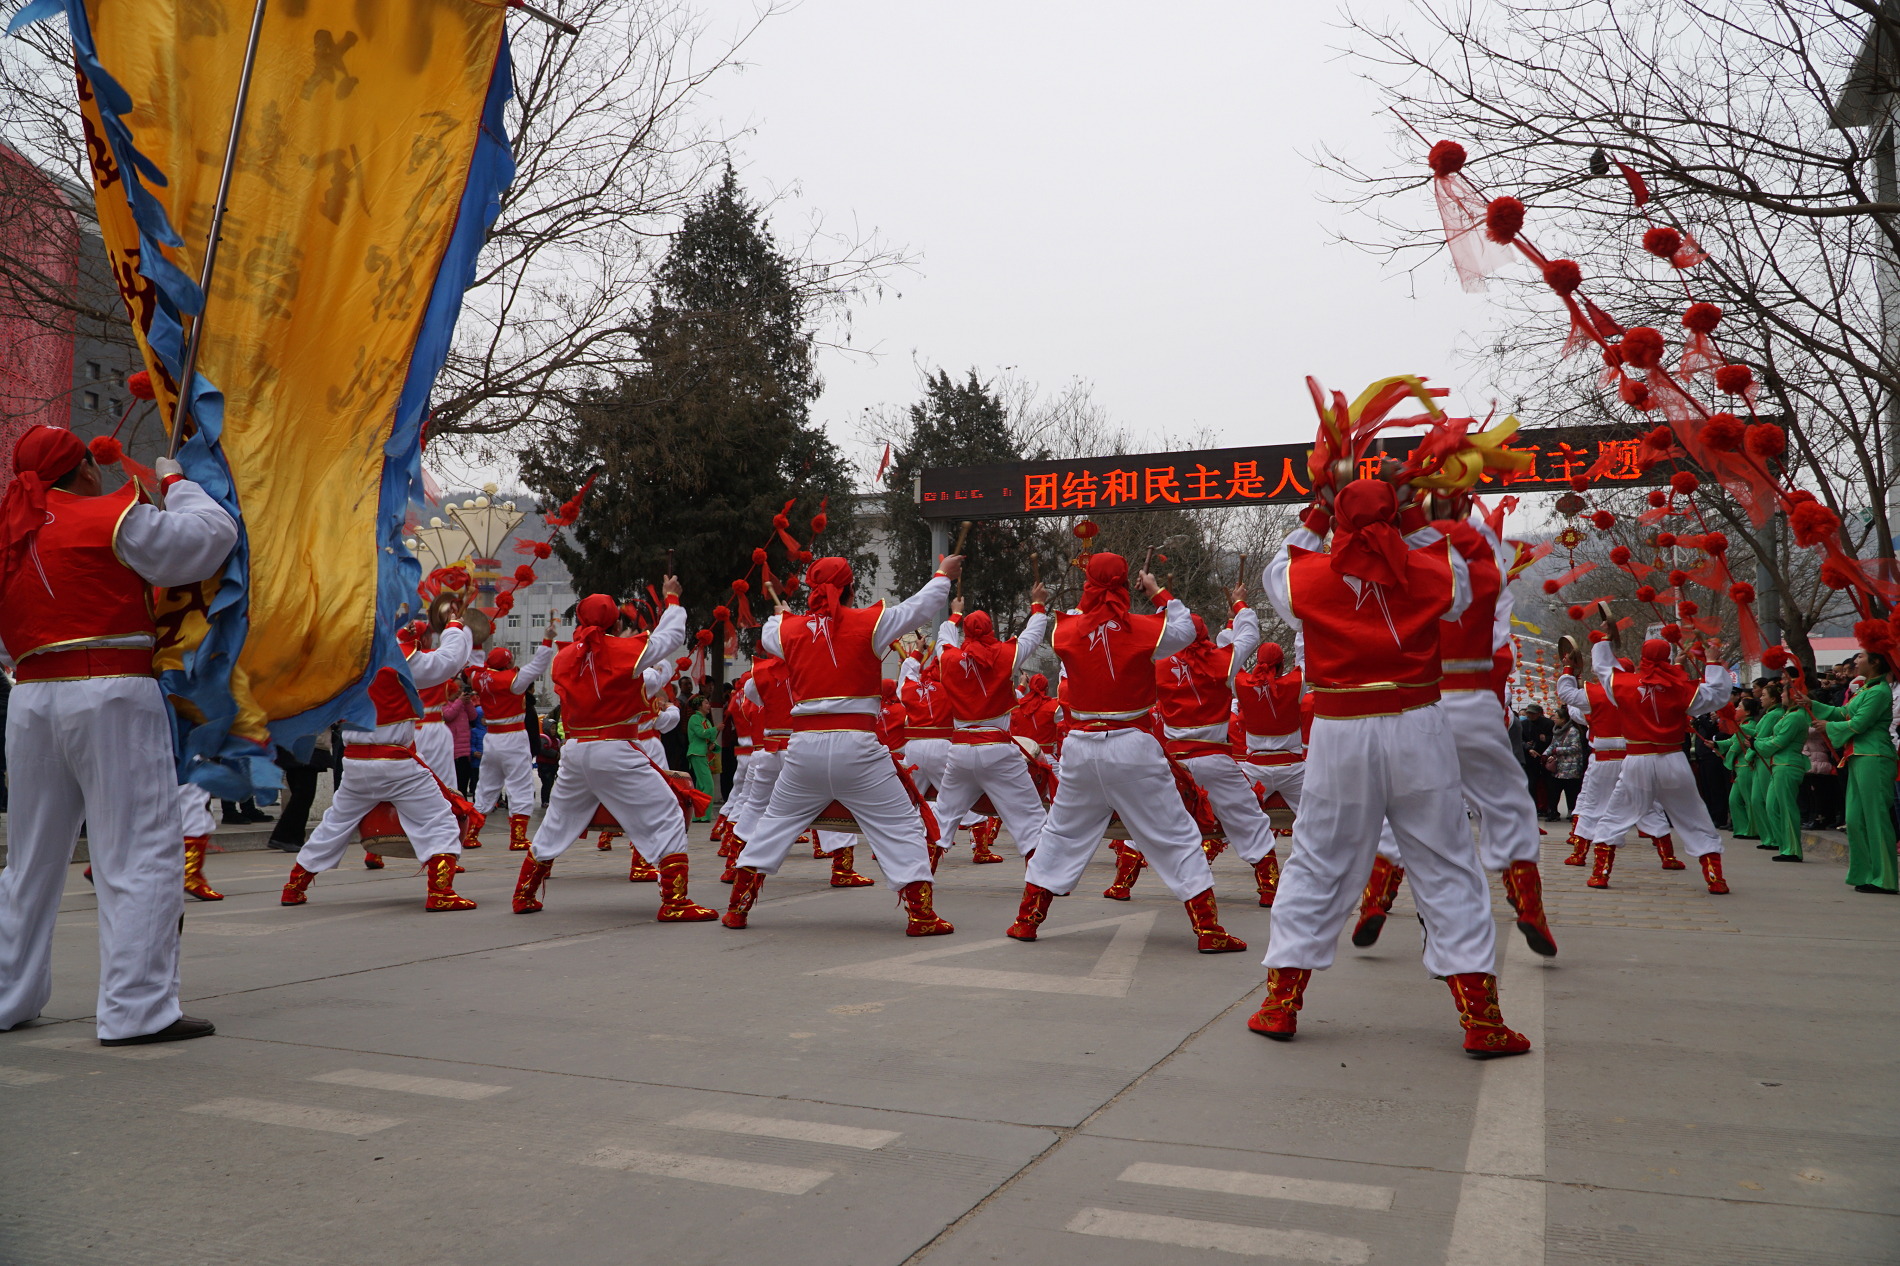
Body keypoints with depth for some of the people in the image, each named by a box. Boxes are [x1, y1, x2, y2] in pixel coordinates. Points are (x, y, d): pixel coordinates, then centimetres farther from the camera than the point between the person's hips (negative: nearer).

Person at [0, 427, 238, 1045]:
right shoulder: (110, 517, -6)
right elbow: (214, 534, -3)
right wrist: (174, 482, 11)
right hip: (111, 695, -7)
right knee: (141, 854, -3)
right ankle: (137, 1007, -4)